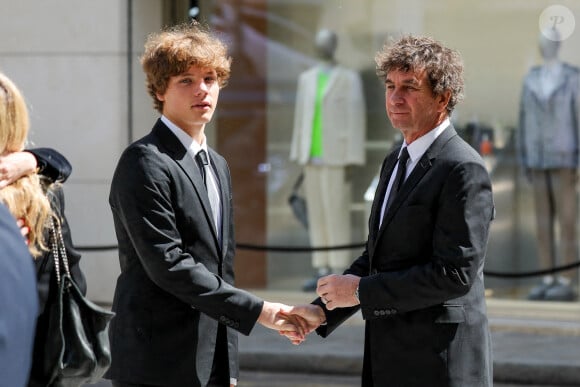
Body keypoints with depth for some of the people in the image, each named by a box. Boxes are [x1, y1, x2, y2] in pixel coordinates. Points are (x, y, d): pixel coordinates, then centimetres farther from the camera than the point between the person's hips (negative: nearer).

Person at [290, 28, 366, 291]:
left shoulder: (349, 79, -6)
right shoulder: (306, 79, 12)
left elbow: (356, 119, -9)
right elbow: (301, 118, 15)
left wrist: (351, 161, -15)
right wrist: (300, 158, 11)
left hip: (336, 156, -6)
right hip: (313, 157, 6)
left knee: (336, 214, -7)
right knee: (316, 215, 6)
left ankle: (339, 275, -2)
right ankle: (322, 272, 11)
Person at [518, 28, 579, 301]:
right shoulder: (531, 79, 10)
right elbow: (525, 120, 13)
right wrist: (523, 161, 9)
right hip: (540, 158, 5)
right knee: (543, 221, 5)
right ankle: (548, 282, 10)